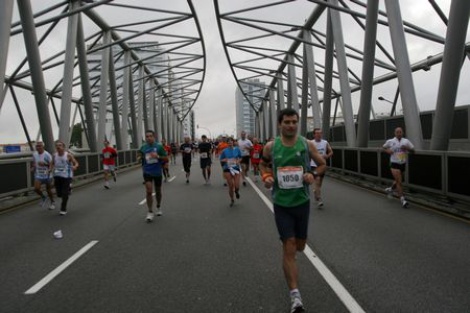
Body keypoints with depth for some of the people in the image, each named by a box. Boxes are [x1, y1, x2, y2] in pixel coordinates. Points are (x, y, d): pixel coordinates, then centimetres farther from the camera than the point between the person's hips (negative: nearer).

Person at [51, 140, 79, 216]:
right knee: (59, 194, 7)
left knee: (65, 194, -5)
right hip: (57, 176, 5)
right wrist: (51, 168, -5)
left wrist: (75, 167, -30)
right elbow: (53, 164, 18)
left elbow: (76, 163, -7)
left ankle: (63, 209, 9)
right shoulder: (54, 155, 2)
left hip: (66, 176, -4)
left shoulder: (68, 155, -10)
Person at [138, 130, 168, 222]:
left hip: (157, 172, 0)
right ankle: (150, 212, -4)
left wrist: (158, 156, -22)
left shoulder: (159, 146, -7)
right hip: (147, 172, 0)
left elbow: (166, 159, -5)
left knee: (158, 191, 15)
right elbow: (139, 158, 12)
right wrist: (139, 157, -12)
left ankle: (159, 207, 39)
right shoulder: (143, 147, 0)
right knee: (148, 191, -13)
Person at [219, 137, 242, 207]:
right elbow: (221, 160, 6)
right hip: (227, 169, 0)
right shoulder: (224, 151, 1)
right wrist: (225, 160, -14)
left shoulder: (237, 149, 2)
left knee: (237, 186, -9)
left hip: (236, 168, 0)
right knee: (230, 186, 0)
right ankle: (232, 200, 23)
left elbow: (240, 157, 12)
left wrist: (238, 161, -8)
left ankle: (237, 191, 29)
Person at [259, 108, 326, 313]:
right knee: (289, 248, -4)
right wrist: (266, 177, -8)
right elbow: (263, 164, 13)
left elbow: (322, 164, 8)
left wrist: (313, 175, -13)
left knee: (300, 246, 16)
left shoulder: (307, 144, -6)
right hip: (281, 203, -2)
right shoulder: (270, 147, -6)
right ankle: (295, 296, 4)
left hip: (302, 201, 2)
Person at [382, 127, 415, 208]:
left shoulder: (406, 141, 2)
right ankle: (402, 199, -8)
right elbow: (384, 147, 13)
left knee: (398, 181, 19)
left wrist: (407, 148, -17)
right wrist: (387, 151, -9)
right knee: (399, 182, -12)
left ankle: (391, 189, 47)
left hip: (403, 164, 4)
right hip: (394, 164, -4)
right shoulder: (390, 141, -2)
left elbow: (413, 150, 4)